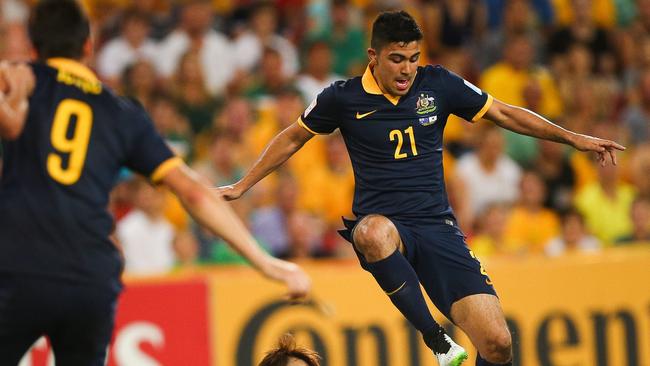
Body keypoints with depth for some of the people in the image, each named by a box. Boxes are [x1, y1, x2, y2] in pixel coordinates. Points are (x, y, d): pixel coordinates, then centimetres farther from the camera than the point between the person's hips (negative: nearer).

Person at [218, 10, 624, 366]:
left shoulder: (438, 84, 1)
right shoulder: (344, 98, -1)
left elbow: (504, 114, 12)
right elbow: (293, 138, 15)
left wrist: (573, 137, 8)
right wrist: (242, 186, 18)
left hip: (437, 224, 2)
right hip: (383, 224, -1)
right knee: (373, 232, -44)